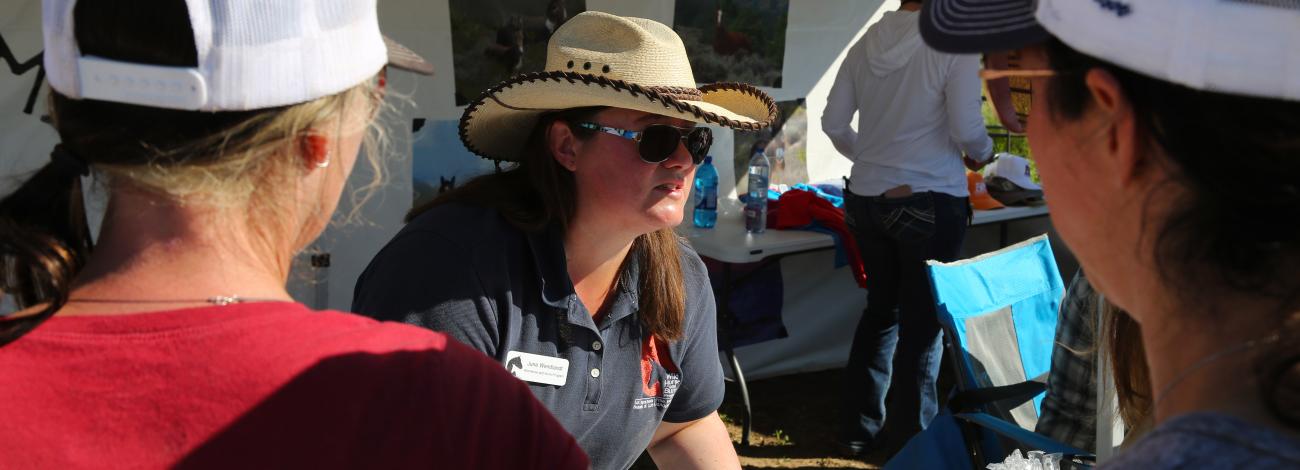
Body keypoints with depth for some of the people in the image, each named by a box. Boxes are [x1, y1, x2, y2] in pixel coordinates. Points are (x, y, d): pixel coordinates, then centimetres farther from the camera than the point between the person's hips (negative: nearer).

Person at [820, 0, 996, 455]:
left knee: (882, 309, 20)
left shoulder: (867, 43, 3)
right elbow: (966, 129, -15)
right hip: (930, 202, -5)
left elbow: (833, 122, 5)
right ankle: (911, 441, 17)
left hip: (867, 198, 6)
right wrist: (982, 155, 6)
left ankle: (859, 428, 27)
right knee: (923, 321, 7)